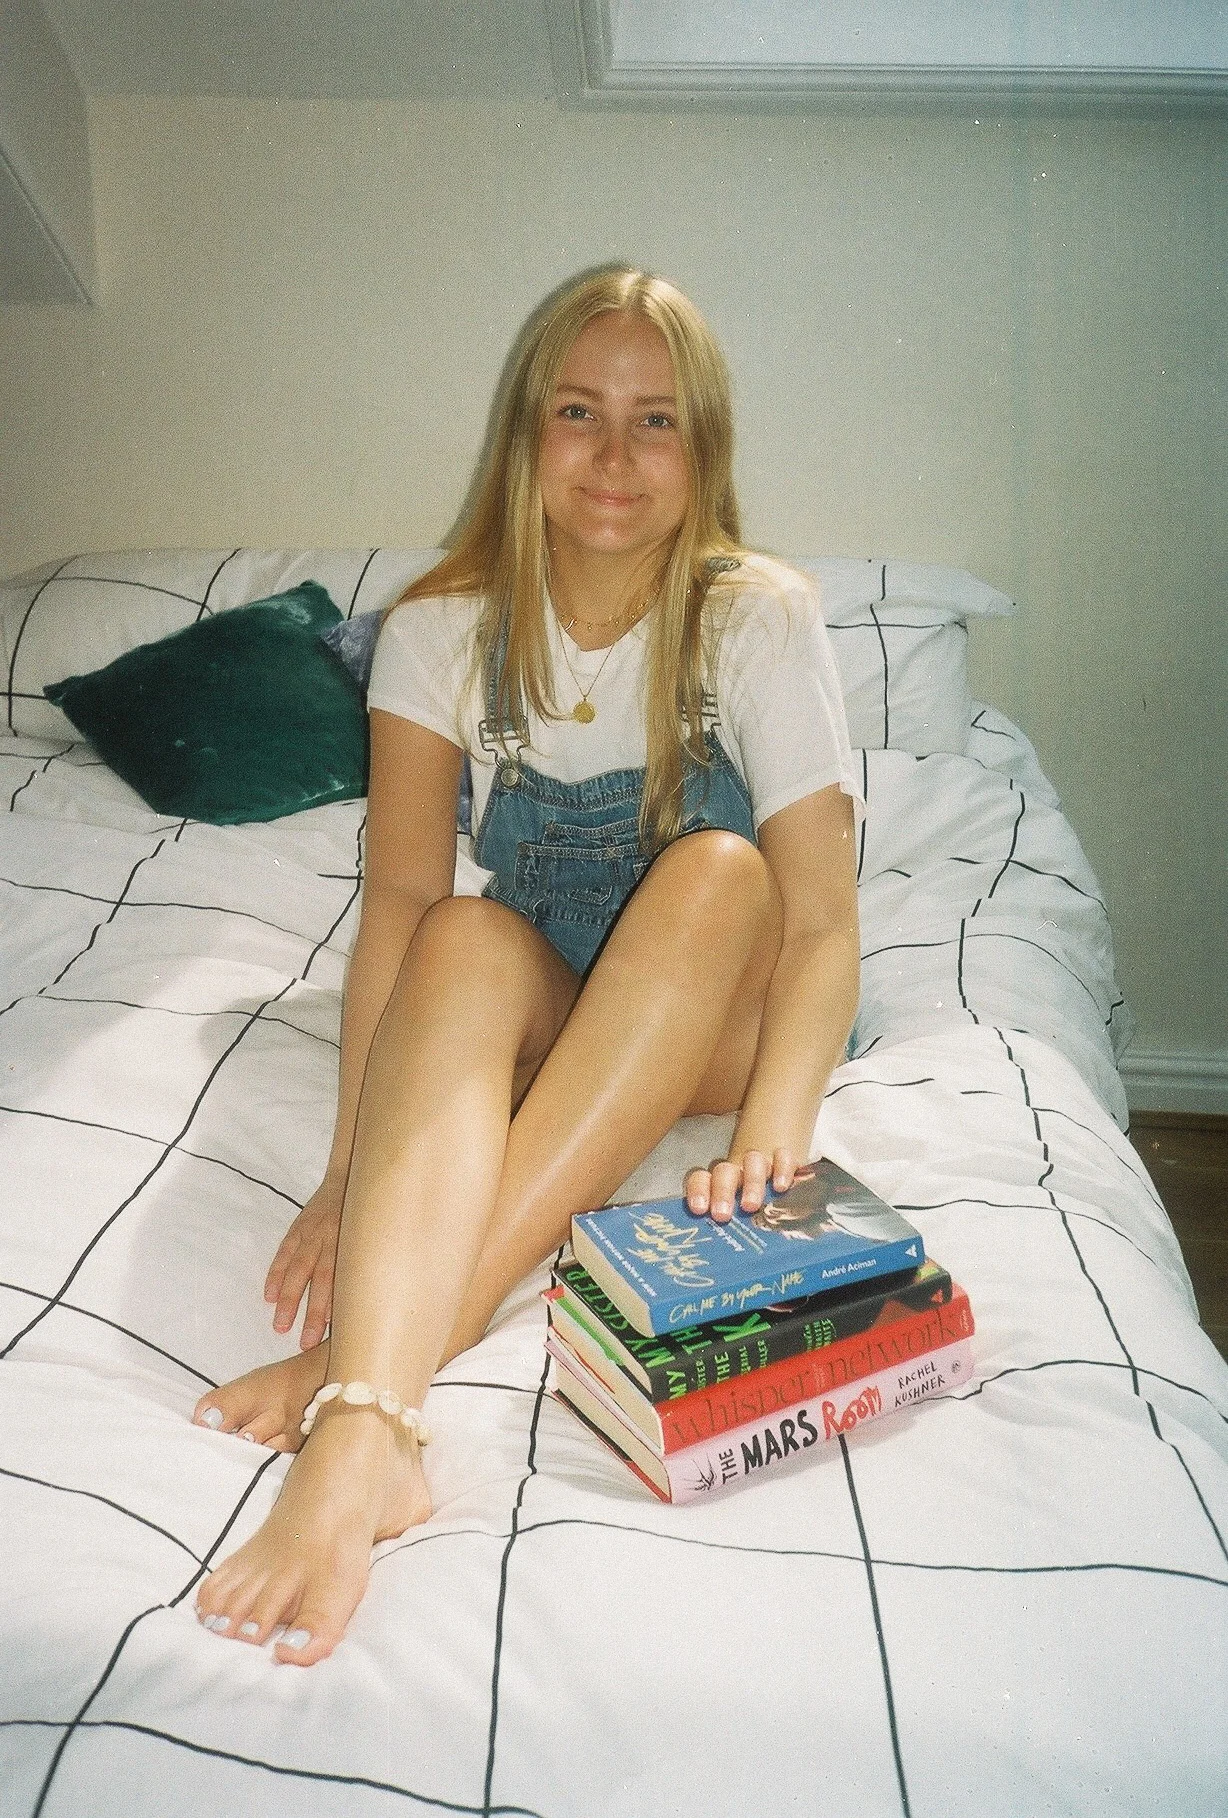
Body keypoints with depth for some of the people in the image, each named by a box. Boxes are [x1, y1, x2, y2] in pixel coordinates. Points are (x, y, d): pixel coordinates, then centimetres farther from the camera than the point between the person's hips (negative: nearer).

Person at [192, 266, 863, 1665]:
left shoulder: (760, 618, -13)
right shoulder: (444, 630, -8)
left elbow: (823, 923, -20)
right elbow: (402, 893, -17)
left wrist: (771, 1139, -39)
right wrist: (357, 1154, -32)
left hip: (715, 1020, 0)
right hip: (531, 1010, 1)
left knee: (718, 867, -33)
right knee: (468, 943, -33)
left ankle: (404, 1330, -40)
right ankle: (367, 1424, -50)